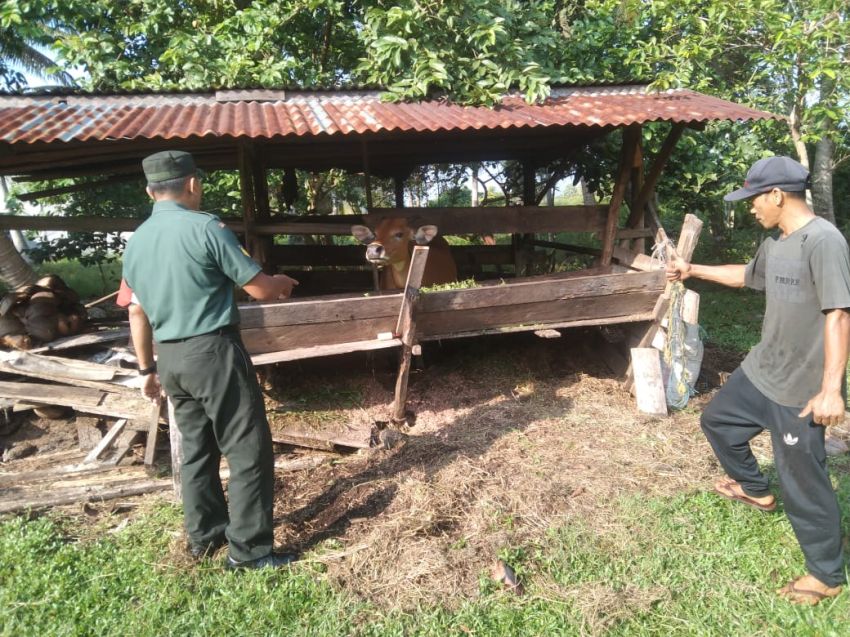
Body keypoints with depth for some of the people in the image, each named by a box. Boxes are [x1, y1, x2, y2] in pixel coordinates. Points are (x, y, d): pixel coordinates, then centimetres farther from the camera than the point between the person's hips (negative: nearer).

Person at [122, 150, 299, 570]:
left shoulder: (136, 240, 8)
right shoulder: (205, 227, -13)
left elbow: (137, 312, 14)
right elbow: (260, 289, -11)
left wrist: (148, 369, 23)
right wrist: (281, 283, 11)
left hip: (171, 358, 8)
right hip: (213, 351, -8)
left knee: (196, 447, 20)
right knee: (249, 449, 2)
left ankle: (205, 536, 32)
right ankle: (248, 549, 8)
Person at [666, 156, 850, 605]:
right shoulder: (774, 245, 7)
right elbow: (746, 276, 28)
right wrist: (692, 271, 28)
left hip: (801, 389, -9)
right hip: (760, 371, 9)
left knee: (802, 482, 2)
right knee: (717, 420, 25)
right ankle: (754, 490, 48)